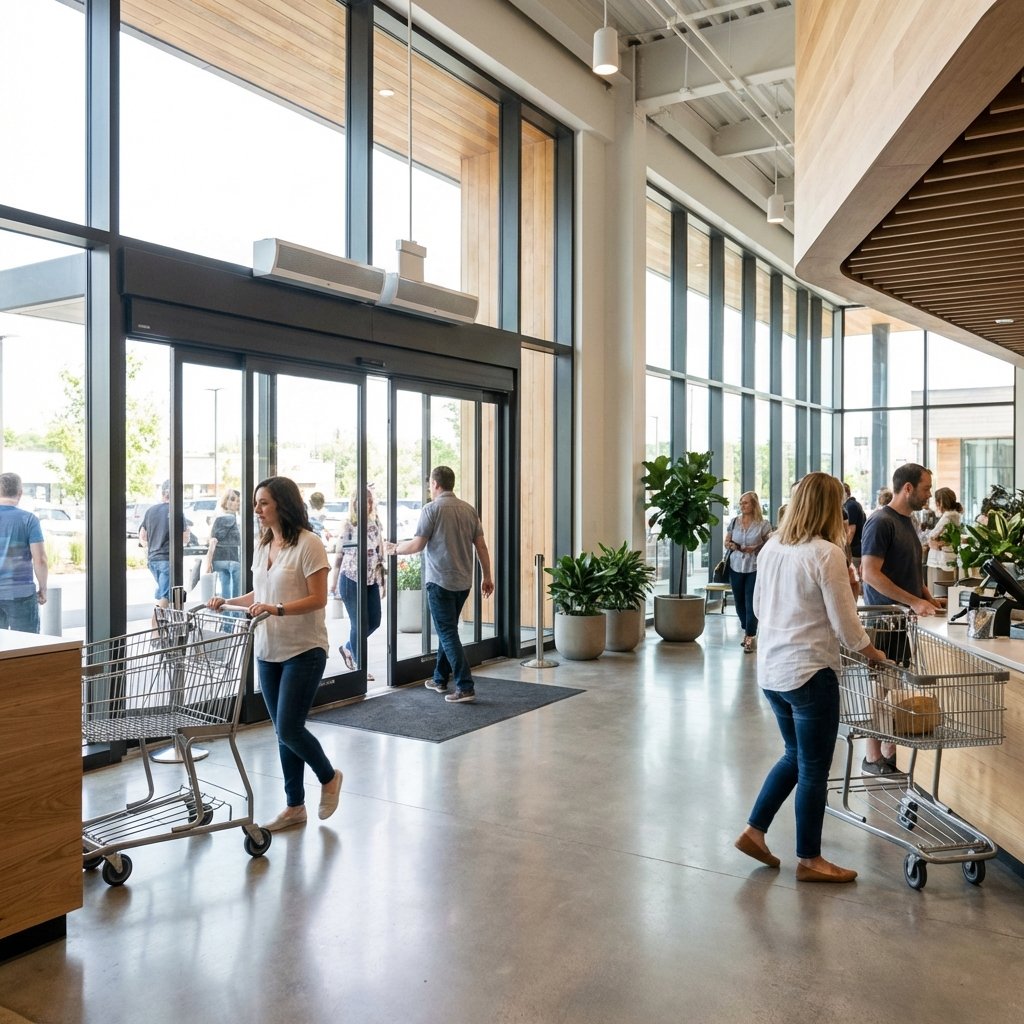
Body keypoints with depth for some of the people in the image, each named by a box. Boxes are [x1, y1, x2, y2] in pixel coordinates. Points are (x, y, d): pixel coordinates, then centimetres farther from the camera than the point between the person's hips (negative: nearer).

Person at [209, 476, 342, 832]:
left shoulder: (308, 544, -13)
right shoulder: (262, 545, 10)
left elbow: (318, 599, -17)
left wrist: (277, 609, -28)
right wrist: (227, 602, 3)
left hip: (304, 651, -7)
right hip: (268, 651, 7)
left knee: (289, 728, -8)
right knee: (283, 731, 12)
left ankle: (329, 777, 19)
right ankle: (295, 806, 23)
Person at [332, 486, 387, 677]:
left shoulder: (376, 524, 6)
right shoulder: (348, 525, -8)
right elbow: (339, 555, -4)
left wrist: (382, 581, 12)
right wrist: (335, 582, -3)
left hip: (371, 580, 5)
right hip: (351, 580, -5)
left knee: (375, 621, 7)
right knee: (359, 623, 0)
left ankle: (347, 647, 31)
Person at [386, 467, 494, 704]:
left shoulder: (432, 509, -10)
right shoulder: (468, 509, 7)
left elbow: (417, 544, -12)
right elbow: (481, 546, 6)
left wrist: (395, 549, 7)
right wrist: (487, 577, 12)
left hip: (440, 581, -6)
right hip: (463, 581, 6)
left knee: (448, 634, -4)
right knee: (447, 629, 20)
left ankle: (465, 687, -10)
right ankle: (440, 679, 29)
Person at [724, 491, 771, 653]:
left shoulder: (763, 524, -5)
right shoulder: (734, 521, 5)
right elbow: (726, 542, 12)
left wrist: (755, 548, -17)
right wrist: (731, 545, -10)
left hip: (755, 568, -4)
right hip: (736, 567, 4)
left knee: (751, 603, -4)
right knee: (739, 602, 12)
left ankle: (750, 636, 5)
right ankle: (746, 630, 32)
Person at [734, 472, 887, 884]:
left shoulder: (771, 548, 5)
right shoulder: (827, 554, -16)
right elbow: (845, 623, -12)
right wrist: (873, 654, 5)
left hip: (771, 669, 7)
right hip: (809, 672, -7)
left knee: (795, 756, 23)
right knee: (813, 769, 7)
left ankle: (753, 831, 24)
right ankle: (809, 860, 19)